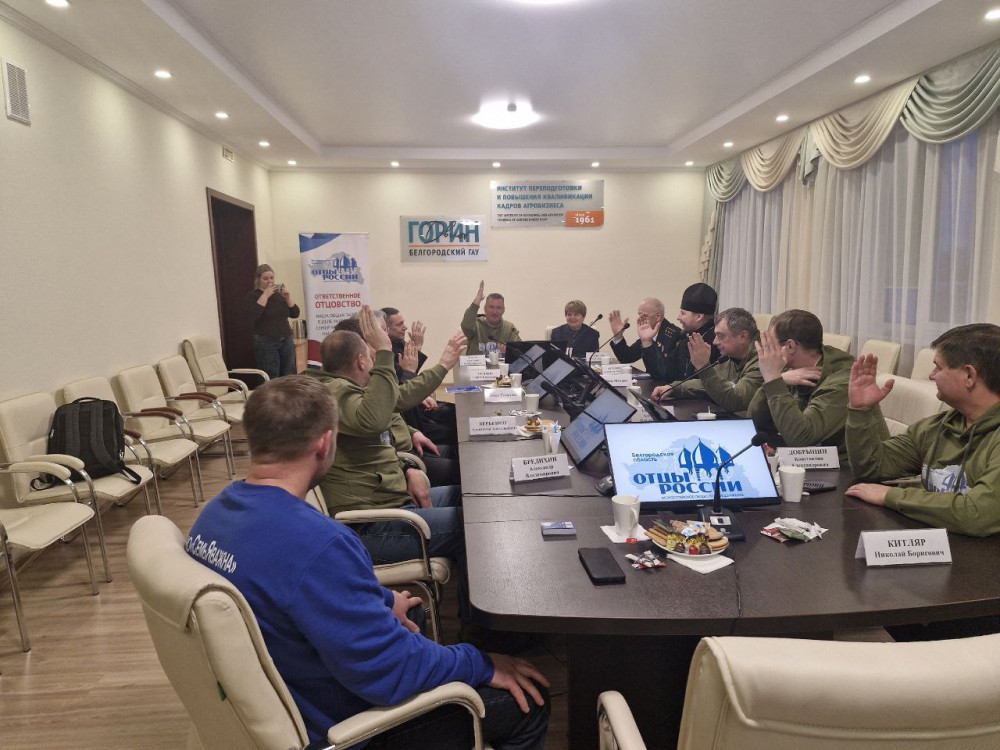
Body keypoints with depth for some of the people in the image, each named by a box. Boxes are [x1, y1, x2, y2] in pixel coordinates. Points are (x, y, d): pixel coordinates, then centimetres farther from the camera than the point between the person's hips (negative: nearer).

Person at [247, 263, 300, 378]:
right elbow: (253, 316, -19)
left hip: (286, 341, 5)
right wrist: (265, 295, -17)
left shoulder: (279, 294, 13)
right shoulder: (254, 296, 0)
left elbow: (295, 314, 9)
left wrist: (288, 298, -6)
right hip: (266, 342, -5)